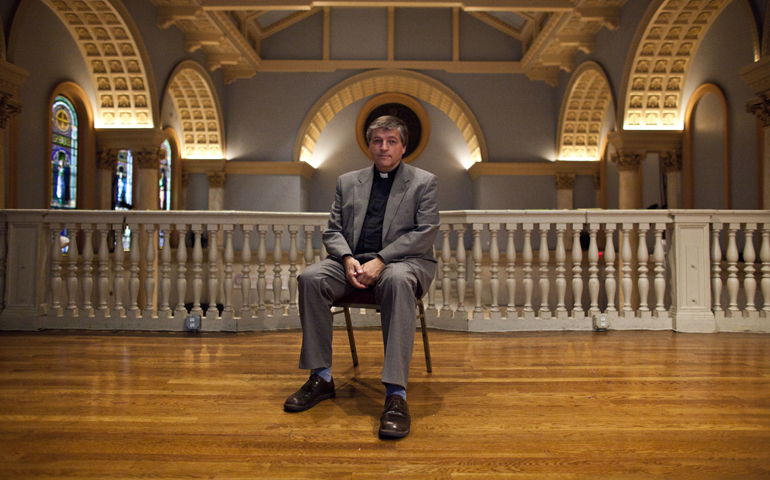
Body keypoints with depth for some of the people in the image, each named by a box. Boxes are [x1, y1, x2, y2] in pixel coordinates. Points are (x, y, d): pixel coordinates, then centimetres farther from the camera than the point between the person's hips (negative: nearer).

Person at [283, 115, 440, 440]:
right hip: (354, 261, 4)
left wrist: (380, 261, -16)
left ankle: (396, 393, -41)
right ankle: (321, 378, -16)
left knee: (399, 281, -39)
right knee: (310, 277, -25)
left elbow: (426, 232, -4)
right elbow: (333, 230, 13)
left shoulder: (424, 182, 8)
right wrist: (348, 259, -10)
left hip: (403, 261, -3)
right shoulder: (348, 182, 19)